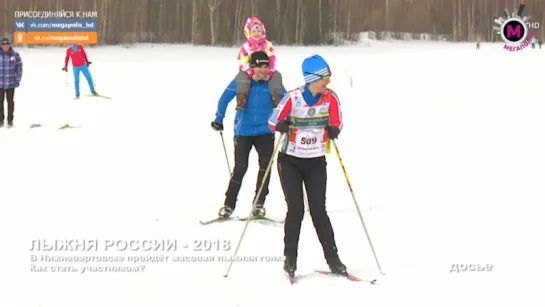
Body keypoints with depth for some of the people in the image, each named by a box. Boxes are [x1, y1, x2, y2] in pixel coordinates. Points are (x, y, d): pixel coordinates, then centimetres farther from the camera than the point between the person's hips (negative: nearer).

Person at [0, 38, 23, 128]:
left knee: (10, 101, 4)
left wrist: (18, 80, -3)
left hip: (11, 83, -1)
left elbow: (19, 67, 2)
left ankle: (10, 120, 13)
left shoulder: (15, 54, -2)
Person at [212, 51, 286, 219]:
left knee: (265, 164, -13)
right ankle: (229, 205, 11)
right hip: (243, 131, -1)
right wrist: (218, 120, 3)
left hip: (265, 131, 1)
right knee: (240, 168, -2)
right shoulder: (241, 82, -8)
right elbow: (224, 99, 3)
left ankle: (259, 203, 0)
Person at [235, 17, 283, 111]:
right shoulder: (245, 46, -3)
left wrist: (270, 71, -19)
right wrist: (249, 71, -22)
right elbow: (242, 62, -8)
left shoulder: (267, 45, 1)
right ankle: (241, 98, -36)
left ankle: (276, 97, -22)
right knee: (241, 75, -30)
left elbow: (272, 59, -4)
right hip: (250, 72, -2)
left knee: (276, 75, -22)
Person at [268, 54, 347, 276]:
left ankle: (333, 260, 5)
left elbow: (337, 122, -2)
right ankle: (290, 259, 7)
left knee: (318, 211, -1)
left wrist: (333, 129, -24)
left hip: (316, 162, 2)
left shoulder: (331, 98, -9)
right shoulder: (293, 97, -15)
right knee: (296, 209, -6)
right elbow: (273, 121, -8)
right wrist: (281, 126, -30)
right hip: (290, 161, -2)